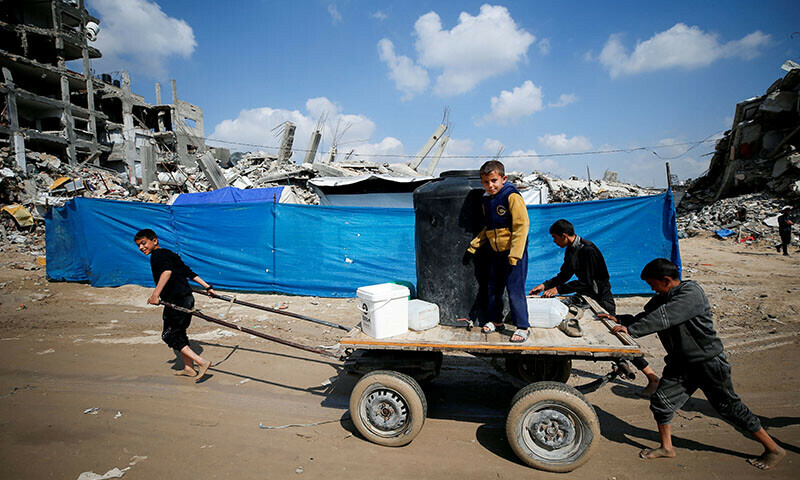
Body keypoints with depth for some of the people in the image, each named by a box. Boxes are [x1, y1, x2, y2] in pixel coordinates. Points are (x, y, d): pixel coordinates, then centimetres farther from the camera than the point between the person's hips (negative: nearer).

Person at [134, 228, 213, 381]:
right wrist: (208, 287, 25)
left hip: (177, 302, -10)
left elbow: (167, 271, -29)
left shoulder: (158, 254, -8)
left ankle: (202, 362, -8)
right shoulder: (169, 254, 21)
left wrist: (155, 294, -35)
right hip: (187, 299, 10)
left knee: (169, 335, -1)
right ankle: (188, 368, 27)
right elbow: (189, 272, 23)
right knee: (179, 333, 20)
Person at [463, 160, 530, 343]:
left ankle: (522, 327, 8)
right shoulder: (486, 200, 9)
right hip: (495, 252, 8)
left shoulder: (512, 197, -15)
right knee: (494, 288, 15)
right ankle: (496, 321, 31)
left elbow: (521, 226, -19)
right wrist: (473, 247, 12)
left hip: (514, 252, -8)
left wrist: (514, 256, -22)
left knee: (515, 289, -5)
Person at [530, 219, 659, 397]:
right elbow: (564, 275, 11)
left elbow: (587, 283, -27)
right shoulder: (571, 250, 4)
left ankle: (652, 378, 1)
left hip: (601, 298, -9)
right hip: (586, 296, 9)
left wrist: (558, 289, -26)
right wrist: (545, 285, -1)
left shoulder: (587, 250, -25)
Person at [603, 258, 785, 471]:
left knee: (729, 407, 5)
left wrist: (630, 330, -35)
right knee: (661, 399, 1)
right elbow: (646, 317, 9)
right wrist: (618, 320, -4)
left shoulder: (691, 293, -24)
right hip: (681, 362, 7)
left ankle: (773, 449, 28)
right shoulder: (662, 298, 3)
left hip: (709, 362, -7)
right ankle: (666, 447, 19)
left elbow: (664, 317, -35)